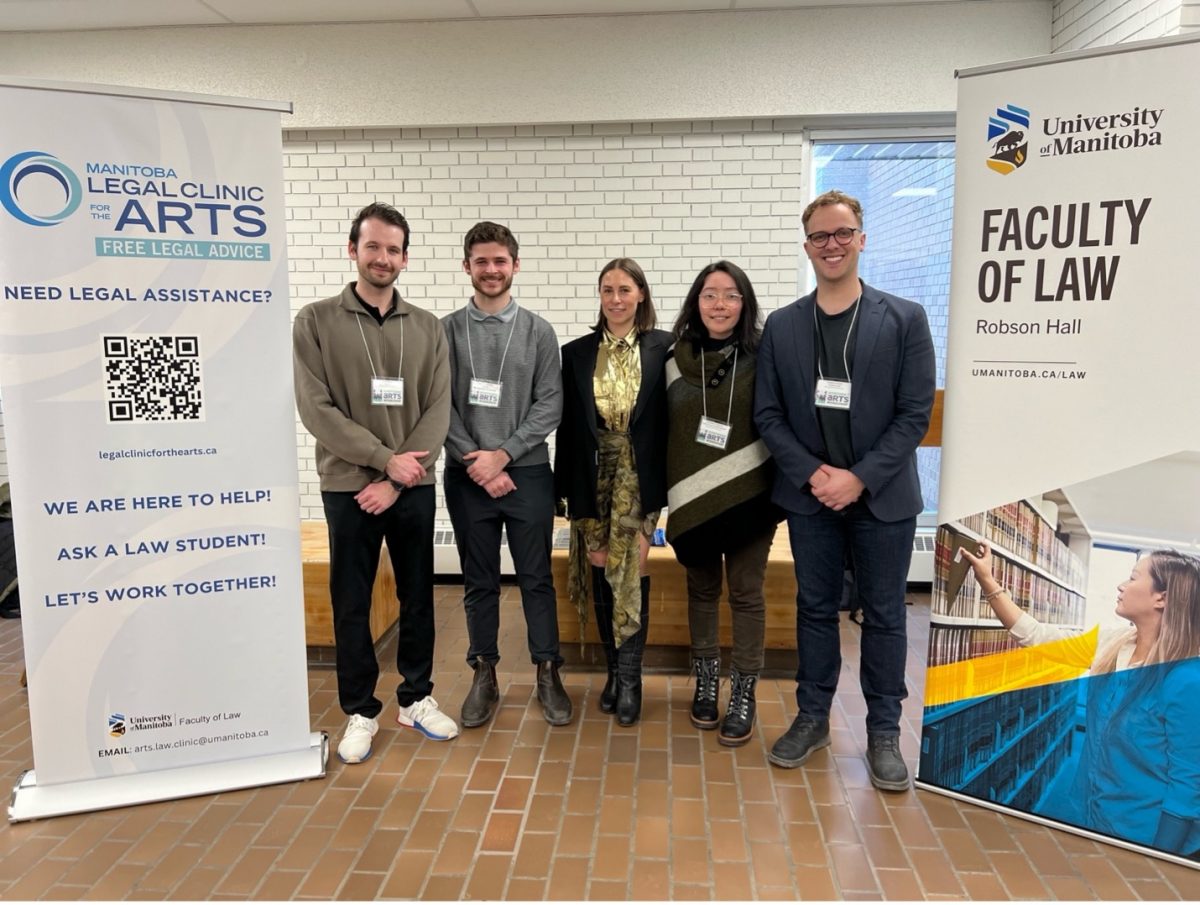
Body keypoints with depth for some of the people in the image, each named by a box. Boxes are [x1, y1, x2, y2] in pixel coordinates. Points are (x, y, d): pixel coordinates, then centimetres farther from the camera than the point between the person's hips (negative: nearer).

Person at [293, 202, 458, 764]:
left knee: (418, 597, 11)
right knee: (351, 605, 7)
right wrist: (386, 459, -15)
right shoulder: (316, 322, -2)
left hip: (415, 487, 2)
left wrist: (396, 481, -11)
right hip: (348, 487, -2)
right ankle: (361, 711, 23)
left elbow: (438, 410, -1)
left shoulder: (427, 328, 5)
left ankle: (416, 698, 29)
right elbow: (316, 409, -9)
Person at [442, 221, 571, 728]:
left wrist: (503, 454, -11)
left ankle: (548, 674, 20)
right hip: (467, 476, 0)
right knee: (479, 583, 10)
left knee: (536, 579, 7)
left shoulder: (538, 331, 4)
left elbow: (550, 405, -2)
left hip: (527, 472, 0)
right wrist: (473, 460, -11)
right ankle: (484, 676, 24)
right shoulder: (447, 330, 3)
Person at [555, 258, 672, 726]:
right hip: (594, 479, 3)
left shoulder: (663, 348, -2)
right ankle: (617, 671, 23)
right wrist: (568, 491, -2)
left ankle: (628, 678, 8)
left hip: (639, 479, -2)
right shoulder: (576, 353, 3)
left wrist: (666, 486, -8)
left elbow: (672, 418, -3)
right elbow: (567, 427, 2)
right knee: (602, 573, 8)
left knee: (630, 572, -6)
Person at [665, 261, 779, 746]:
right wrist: (668, 491, 5)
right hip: (693, 497, 3)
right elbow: (665, 429, 8)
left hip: (748, 495, -2)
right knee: (702, 589, 14)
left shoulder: (763, 357, -6)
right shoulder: (677, 360, 1)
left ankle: (743, 696, 19)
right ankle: (706, 683, 30)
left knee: (745, 593, 5)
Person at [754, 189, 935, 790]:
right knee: (814, 608, 12)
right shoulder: (781, 326, 4)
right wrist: (813, 473, -11)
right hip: (810, 497, 2)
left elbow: (915, 413, -6)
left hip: (882, 497, -1)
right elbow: (768, 414, 2)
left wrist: (859, 478, -14)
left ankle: (884, 730, 23)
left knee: (883, 615, 8)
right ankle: (812, 717, 27)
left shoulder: (904, 319, -2)